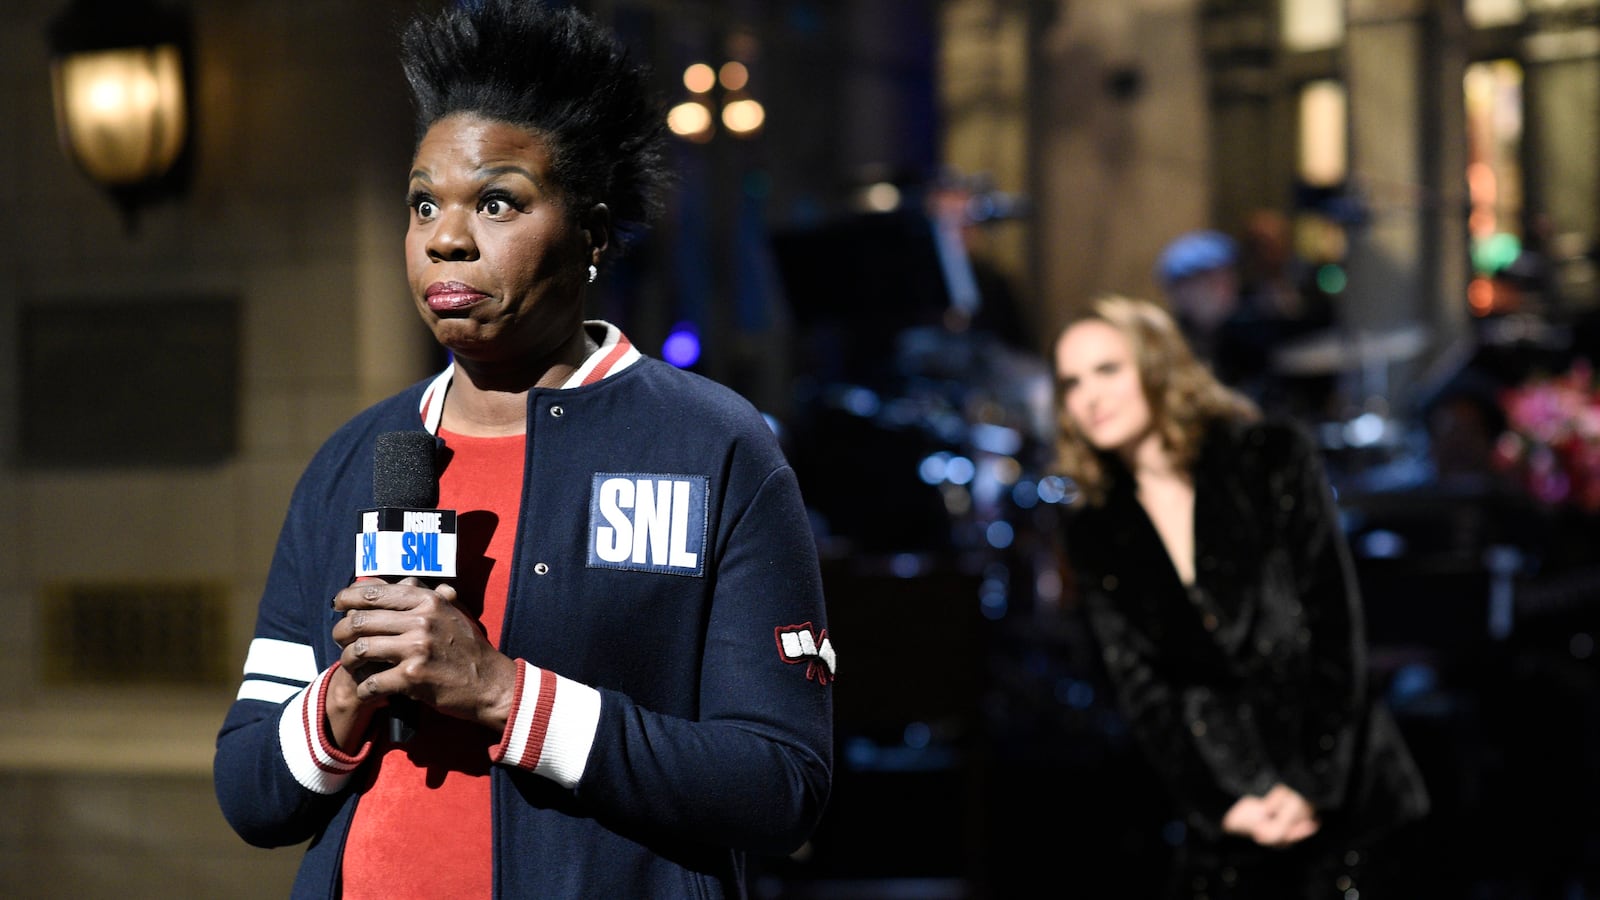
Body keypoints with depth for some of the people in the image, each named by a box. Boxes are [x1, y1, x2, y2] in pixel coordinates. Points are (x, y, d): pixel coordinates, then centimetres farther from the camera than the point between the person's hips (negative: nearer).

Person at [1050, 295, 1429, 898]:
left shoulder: (1273, 459, 0)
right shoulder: (1095, 536, 8)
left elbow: (1333, 620, -4)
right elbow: (1139, 689, 4)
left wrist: (1315, 784, -11)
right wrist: (1221, 805, -8)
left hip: (1341, 788, -2)